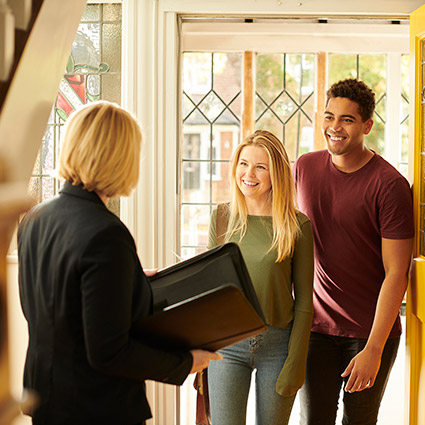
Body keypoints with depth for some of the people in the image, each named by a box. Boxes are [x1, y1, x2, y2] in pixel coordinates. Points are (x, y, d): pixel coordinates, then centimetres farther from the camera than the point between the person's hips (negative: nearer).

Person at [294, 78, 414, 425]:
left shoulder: (389, 185, -13)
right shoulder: (303, 168, 2)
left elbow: (396, 273, -14)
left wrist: (374, 350, -17)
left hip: (372, 331, -3)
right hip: (316, 327, 3)